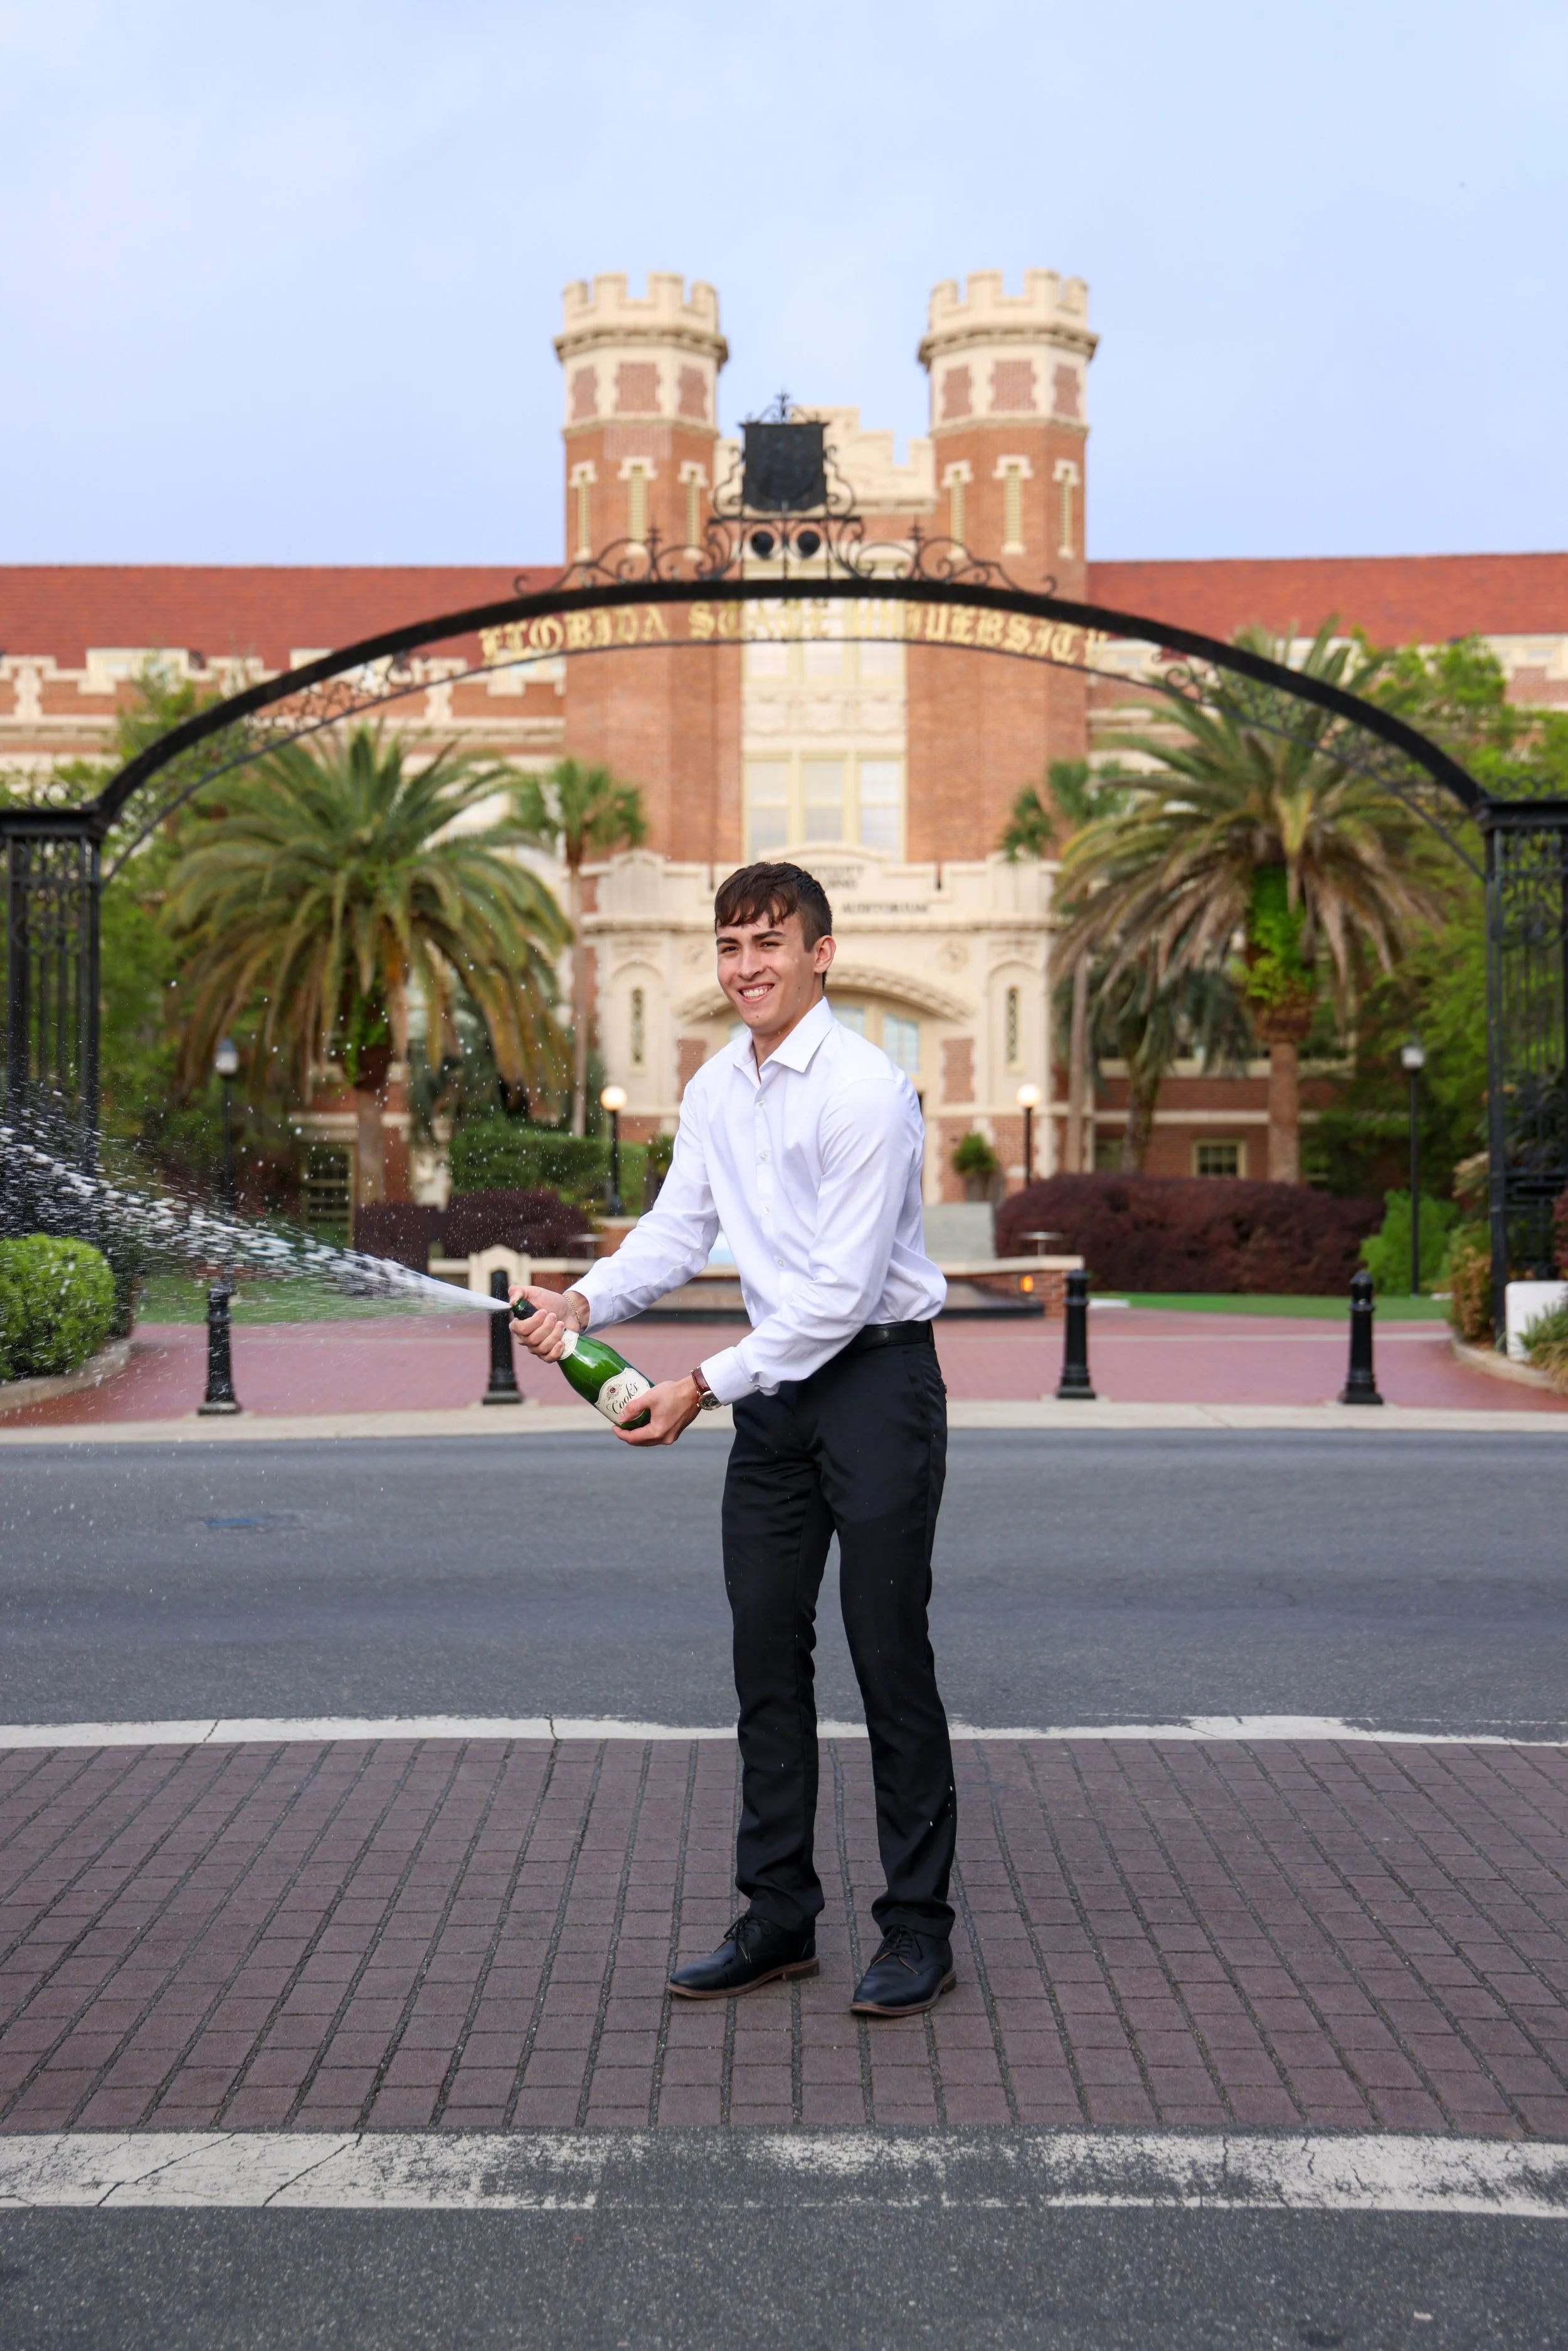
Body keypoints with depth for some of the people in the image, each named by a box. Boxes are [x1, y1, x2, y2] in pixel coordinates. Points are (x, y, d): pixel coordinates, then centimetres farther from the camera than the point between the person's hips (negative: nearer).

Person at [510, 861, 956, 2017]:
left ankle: (919, 1930, 7)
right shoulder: (716, 1088, 8)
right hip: (776, 1382, 7)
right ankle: (778, 1918, 18)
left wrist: (706, 1385, -20)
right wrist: (584, 1300, -8)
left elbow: (844, 1288, -21)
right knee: (767, 1652, 8)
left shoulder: (867, 1090, -18)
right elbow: (679, 1230, 11)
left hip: (878, 1372, -7)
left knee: (890, 1654, -3)